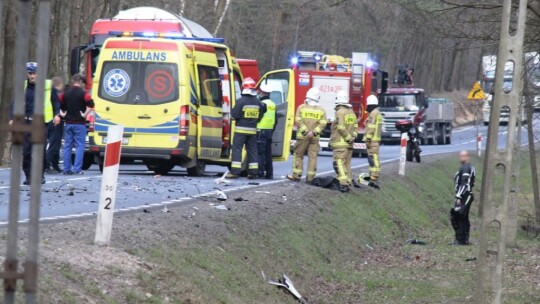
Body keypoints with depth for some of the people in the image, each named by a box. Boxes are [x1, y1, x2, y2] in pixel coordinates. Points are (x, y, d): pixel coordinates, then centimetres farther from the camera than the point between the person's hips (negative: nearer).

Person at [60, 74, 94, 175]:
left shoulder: (66, 93, 9)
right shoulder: (83, 93, -7)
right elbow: (90, 104, -22)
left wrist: (62, 114, 12)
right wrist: (85, 114, -13)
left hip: (68, 123, 5)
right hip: (79, 124, -5)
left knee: (67, 146, 9)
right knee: (80, 145, -2)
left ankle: (67, 169, 7)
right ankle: (77, 169, -10)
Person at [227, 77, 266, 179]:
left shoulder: (241, 101, -13)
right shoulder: (258, 102, 4)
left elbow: (234, 115, -13)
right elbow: (260, 117, 9)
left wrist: (232, 110, 7)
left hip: (241, 129, -5)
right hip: (253, 130, 5)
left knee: (237, 149, -2)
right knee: (252, 151, 10)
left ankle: (235, 171, -9)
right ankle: (253, 172, 9)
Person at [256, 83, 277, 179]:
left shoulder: (262, 104, -12)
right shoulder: (273, 105, 13)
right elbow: (275, 120, 18)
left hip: (261, 131, -8)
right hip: (270, 131, 8)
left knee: (260, 153, -7)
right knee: (268, 153, 12)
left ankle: (261, 173, -10)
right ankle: (269, 174, 14)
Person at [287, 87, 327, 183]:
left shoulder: (302, 107, -1)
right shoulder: (321, 110, 4)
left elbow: (298, 121, -11)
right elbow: (323, 123, -6)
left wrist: (305, 131, -12)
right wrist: (313, 132, -11)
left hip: (302, 136, -1)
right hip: (315, 137, 1)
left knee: (298, 155, 9)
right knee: (313, 157, 3)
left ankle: (296, 175, 8)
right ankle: (310, 177, 2)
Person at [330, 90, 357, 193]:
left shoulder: (340, 112, -13)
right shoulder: (351, 112, 14)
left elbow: (341, 128, -18)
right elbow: (355, 127, 14)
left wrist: (349, 138, -10)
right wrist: (353, 136, 5)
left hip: (340, 143, -8)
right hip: (349, 145, 8)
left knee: (339, 163, -10)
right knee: (347, 163, 14)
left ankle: (344, 183, -21)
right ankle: (348, 182, 15)